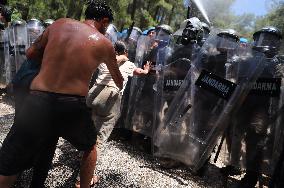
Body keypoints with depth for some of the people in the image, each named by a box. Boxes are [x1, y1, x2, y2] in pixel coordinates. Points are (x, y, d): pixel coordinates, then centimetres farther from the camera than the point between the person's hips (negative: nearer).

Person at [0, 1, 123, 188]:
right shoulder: (104, 44, 8)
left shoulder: (60, 24, 11)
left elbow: (31, 53, 17)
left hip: (37, 102, 2)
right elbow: (118, 79, 25)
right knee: (90, 146, 31)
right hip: (72, 107, -1)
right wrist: (120, 87, 48)